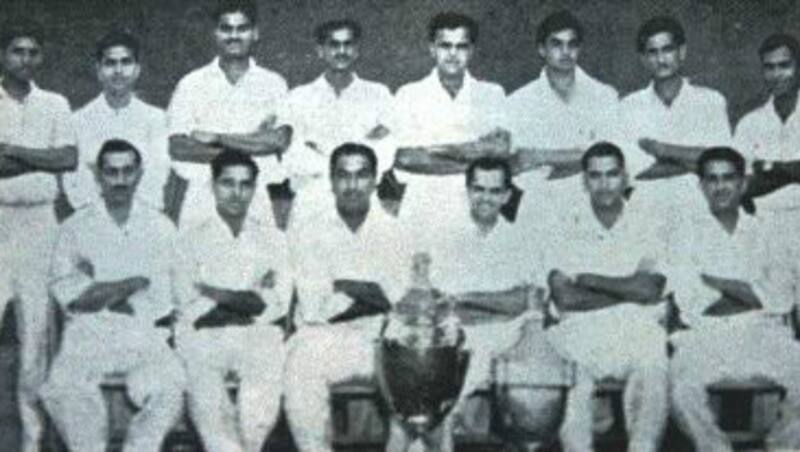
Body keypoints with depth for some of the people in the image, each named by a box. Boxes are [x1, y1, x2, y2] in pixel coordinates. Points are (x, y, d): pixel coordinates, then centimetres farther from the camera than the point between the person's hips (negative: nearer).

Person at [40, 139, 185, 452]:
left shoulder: (161, 228, 12)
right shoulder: (75, 227, 10)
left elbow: (166, 296, 2)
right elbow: (63, 290, -2)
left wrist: (98, 291, -3)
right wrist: (134, 284, -6)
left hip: (145, 335, 0)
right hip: (88, 333, 0)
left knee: (169, 388, -29)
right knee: (62, 388, -29)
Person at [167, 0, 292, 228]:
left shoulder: (273, 84, 10)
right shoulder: (191, 85, 9)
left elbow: (280, 140, -3)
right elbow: (177, 148, -1)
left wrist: (218, 138, -6)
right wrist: (249, 149, -8)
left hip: (258, 205, 0)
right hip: (203, 200, 0)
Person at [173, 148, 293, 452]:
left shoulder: (272, 238, 17)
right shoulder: (191, 239, 13)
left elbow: (278, 304, 4)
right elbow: (190, 307, 1)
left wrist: (221, 296, -4)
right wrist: (251, 301, -2)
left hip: (258, 335, 1)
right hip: (204, 336, 0)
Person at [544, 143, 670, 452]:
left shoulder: (647, 223, 10)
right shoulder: (567, 224, 9)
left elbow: (650, 290, -4)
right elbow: (564, 297, -3)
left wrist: (587, 280, -2)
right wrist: (629, 292, -3)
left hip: (637, 329, 0)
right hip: (582, 330, 0)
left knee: (652, 369, -31)